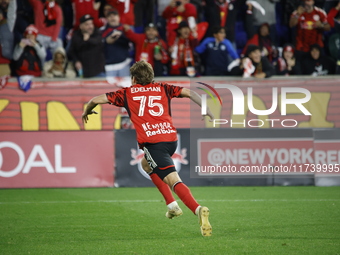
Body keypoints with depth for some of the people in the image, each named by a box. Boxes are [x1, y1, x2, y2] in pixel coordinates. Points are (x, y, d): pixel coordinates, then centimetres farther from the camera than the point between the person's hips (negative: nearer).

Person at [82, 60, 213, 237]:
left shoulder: (127, 93, 17)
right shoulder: (162, 88, 22)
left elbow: (97, 99, 19)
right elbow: (189, 93, 12)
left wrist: (86, 112, 40)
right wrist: (210, 114, 13)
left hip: (152, 141, -5)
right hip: (171, 137, 5)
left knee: (173, 180, -14)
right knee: (146, 164, 32)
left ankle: (198, 210, -38)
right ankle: (172, 205, 23)